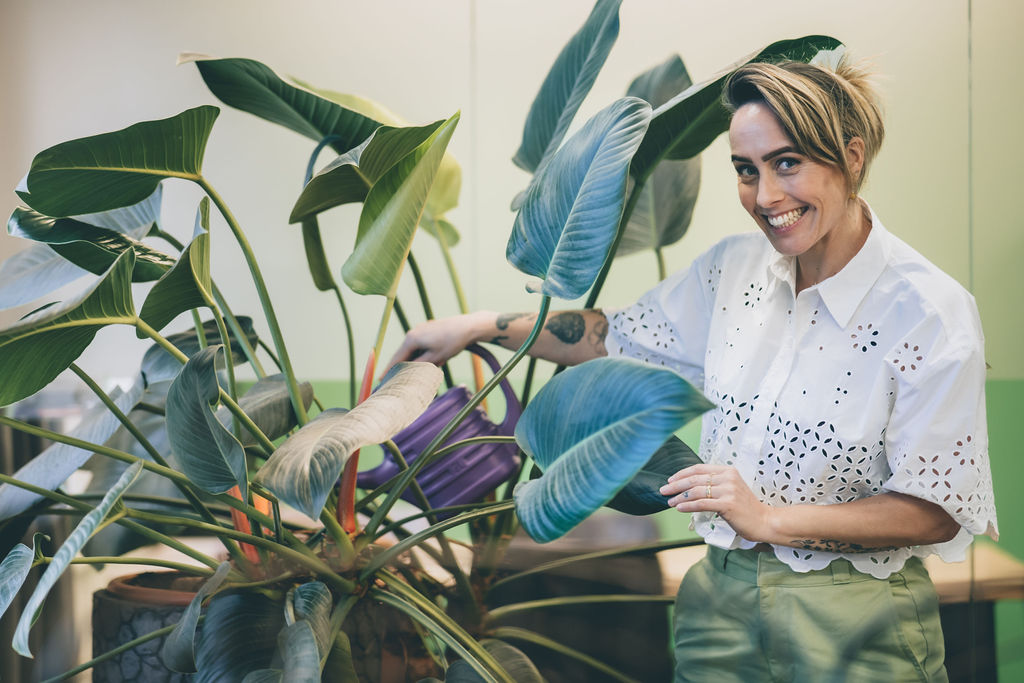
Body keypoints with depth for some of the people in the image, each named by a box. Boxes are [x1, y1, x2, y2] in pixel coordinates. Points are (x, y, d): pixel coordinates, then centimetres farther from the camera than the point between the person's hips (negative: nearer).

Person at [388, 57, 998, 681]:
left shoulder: (931, 313, -17)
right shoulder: (735, 268, 1)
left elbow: (934, 512, -16)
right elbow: (616, 336, 16)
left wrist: (769, 517, -20)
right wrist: (479, 326, 10)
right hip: (722, 603, 5)